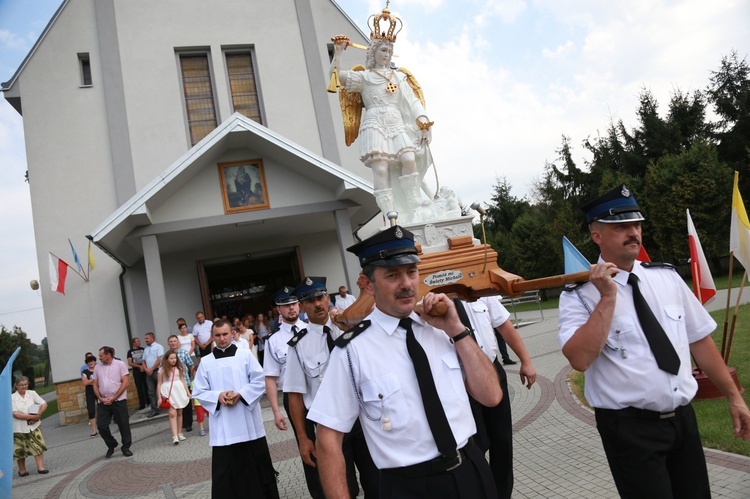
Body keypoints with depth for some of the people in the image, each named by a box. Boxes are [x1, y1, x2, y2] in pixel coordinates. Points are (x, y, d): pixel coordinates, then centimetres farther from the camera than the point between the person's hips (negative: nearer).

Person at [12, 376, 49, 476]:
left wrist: (38, 415, -16)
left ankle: (40, 467, 2)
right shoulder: (12, 397, -7)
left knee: (37, 446, -4)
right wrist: (32, 416, -20)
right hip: (19, 428, -1)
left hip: (34, 426, 2)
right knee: (20, 450, 9)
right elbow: (15, 414, -15)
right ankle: (22, 469, 26)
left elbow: (44, 404, 0)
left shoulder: (32, 393, 0)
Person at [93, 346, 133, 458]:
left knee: (123, 425, 1)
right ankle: (111, 445, 23)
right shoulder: (97, 367, 9)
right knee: (101, 426, 1)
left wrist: (114, 398, -12)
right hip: (103, 402, 4)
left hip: (119, 401, -4)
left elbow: (125, 382, -8)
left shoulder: (120, 364, -4)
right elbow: (95, 385, 10)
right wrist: (101, 398, -5)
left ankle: (126, 448, 16)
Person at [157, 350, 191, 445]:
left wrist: (188, 392, 6)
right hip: (168, 393, -3)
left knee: (179, 413, 10)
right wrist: (159, 397, -4)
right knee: (172, 414, -11)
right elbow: (159, 384, 0)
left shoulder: (179, 368, 6)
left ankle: (179, 433, 21)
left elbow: (183, 381, 9)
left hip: (179, 392, 3)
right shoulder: (162, 370, -2)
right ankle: (175, 436, -15)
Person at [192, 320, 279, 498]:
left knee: (257, 465, 10)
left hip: (248, 423, 0)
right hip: (222, 427, 1)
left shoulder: (245, 355, 2)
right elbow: (198, 392, 4)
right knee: (226, 471, 3)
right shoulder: (205, 362, 5)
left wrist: (240, 394, -15)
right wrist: (218, 396, -13)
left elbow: (260, 382, -2)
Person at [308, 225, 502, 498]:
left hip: (472, 471, 5)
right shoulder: (353, 349, -15)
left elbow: (491, 396, -3)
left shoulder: (441, 328, -1)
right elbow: (329, 439, -11)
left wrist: (457, 330, -11)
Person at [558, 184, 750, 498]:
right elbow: (579, 359, -24)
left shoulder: (667, 276, 4)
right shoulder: (579, 294, -11)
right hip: (630, 428, -5)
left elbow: (699, 339, 10)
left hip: (683, 417, 5)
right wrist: (607, 298, -25)